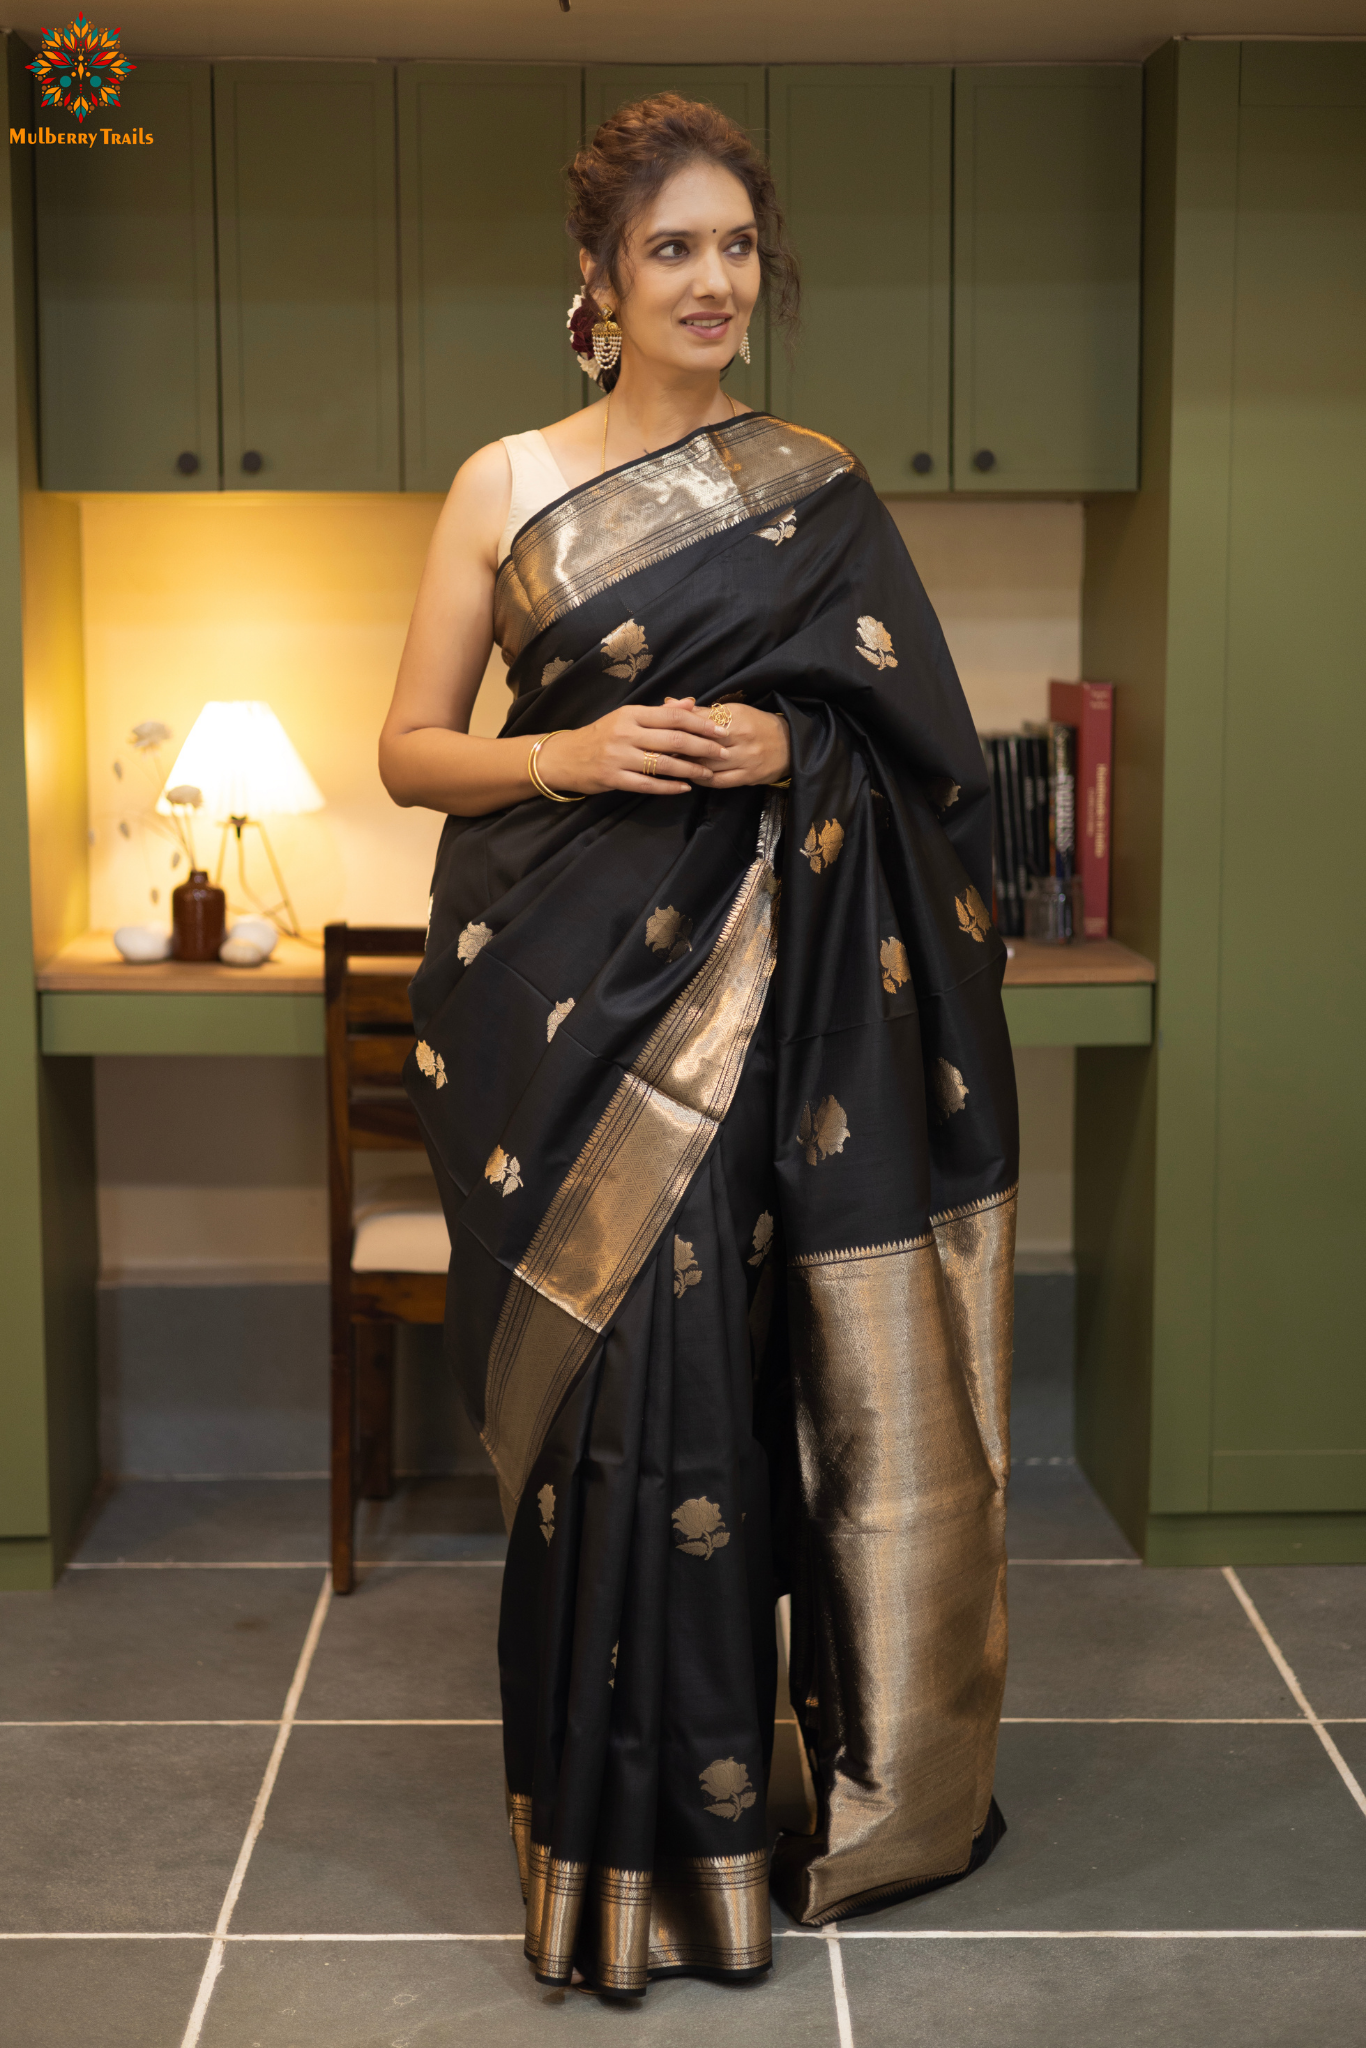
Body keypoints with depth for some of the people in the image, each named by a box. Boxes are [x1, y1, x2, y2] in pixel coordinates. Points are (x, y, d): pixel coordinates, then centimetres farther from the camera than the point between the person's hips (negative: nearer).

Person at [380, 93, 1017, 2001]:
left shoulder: (821, 492, 9)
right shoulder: (507, 485, 5)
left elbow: (916, 745, 12)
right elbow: (409, 750, 6)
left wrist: (792, 751, -8)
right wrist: (571, 754, -12)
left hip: (764, 986, 1)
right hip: (567, 986, -1)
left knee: (725, 1372, 0)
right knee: (615, 1382, -3)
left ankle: (776, 1797, 19)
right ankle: (625, 1844, 12)